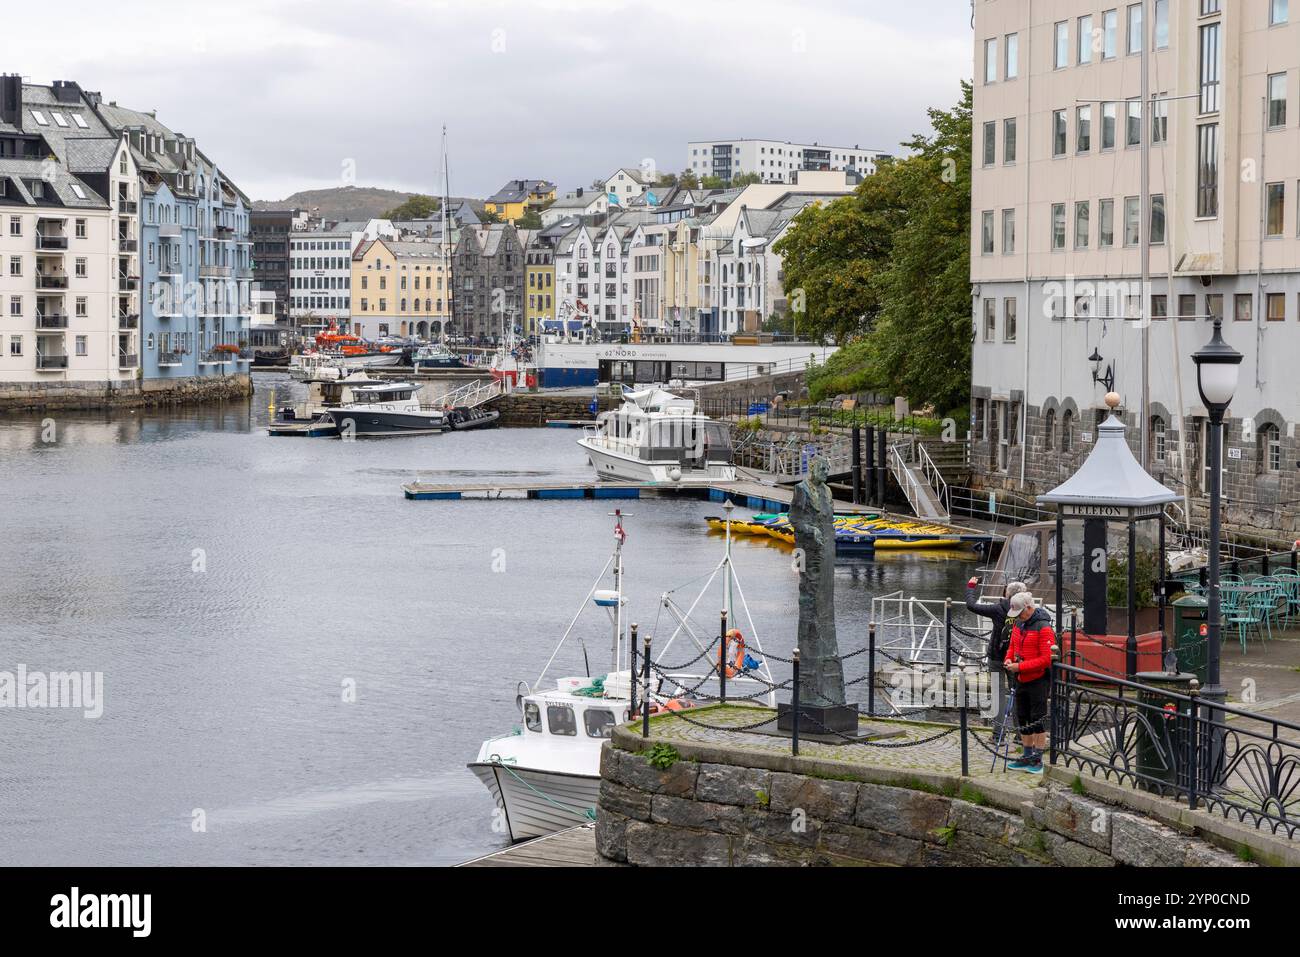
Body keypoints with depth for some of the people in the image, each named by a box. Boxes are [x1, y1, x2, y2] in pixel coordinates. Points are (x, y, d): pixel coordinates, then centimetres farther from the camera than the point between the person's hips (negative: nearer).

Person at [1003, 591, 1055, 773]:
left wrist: (1020, 666, -22)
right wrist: (1009, 659, -1)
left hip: (1038, 681, -8)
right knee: (1023, 719, 14)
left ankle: (1037, 760, 4)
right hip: (1021, 680, 8)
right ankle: (1027, 756, 24)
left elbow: (1046, 658, -21)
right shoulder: (1018, 624, 8)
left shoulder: (1043, 628, -17)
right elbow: (1012, 646, 22)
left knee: (1037, 720, -2)